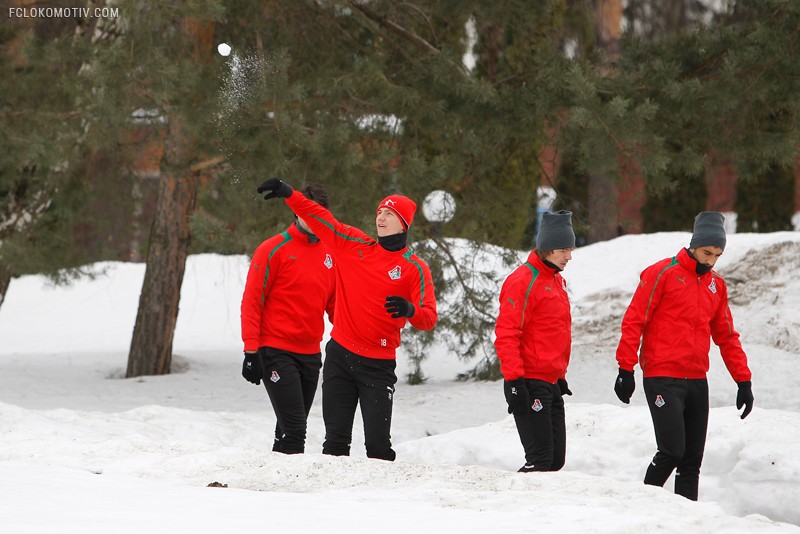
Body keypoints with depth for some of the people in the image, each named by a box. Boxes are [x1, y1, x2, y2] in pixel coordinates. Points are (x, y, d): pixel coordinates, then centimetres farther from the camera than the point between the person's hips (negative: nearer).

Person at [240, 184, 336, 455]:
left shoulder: (329, 254, 12)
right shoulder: (274, 249, -6)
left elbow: (334, 304, 20)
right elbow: (252, 301, -6)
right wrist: (251, 351, -12)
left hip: (311, 355, 6)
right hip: (277, 352, -6)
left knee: (293, 426, 12)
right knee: (294, 428, -15)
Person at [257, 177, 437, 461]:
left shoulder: (415, 268, -2)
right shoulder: (354, 244, 7)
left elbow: (429, 318, -8)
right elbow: (319, 218, 9)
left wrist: (410, 310, -30)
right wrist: (289, 194, -2)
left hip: (378, 364, -3)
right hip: (340, 354, 3)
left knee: (377, 443, -7)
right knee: (336, 439, 3)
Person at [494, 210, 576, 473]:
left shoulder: (557, 281, 17)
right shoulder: (522, 281, -11)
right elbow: (506, 335, -16)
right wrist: (514, 381, -21)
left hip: (552, 383, 9)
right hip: (530, 383, -9)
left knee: (556, 459, 7)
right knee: (541, 460, -13)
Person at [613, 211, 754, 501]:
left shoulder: (716, 285, 14)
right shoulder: (662, 273, -5)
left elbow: (726, 336, 20)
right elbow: (633, 321, -6)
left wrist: (743, 380, 15)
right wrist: (626, 368, -11)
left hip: (697, 380, 6)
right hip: (663, 378, -6)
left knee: (693, 458, 5)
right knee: (672, 451, -14)